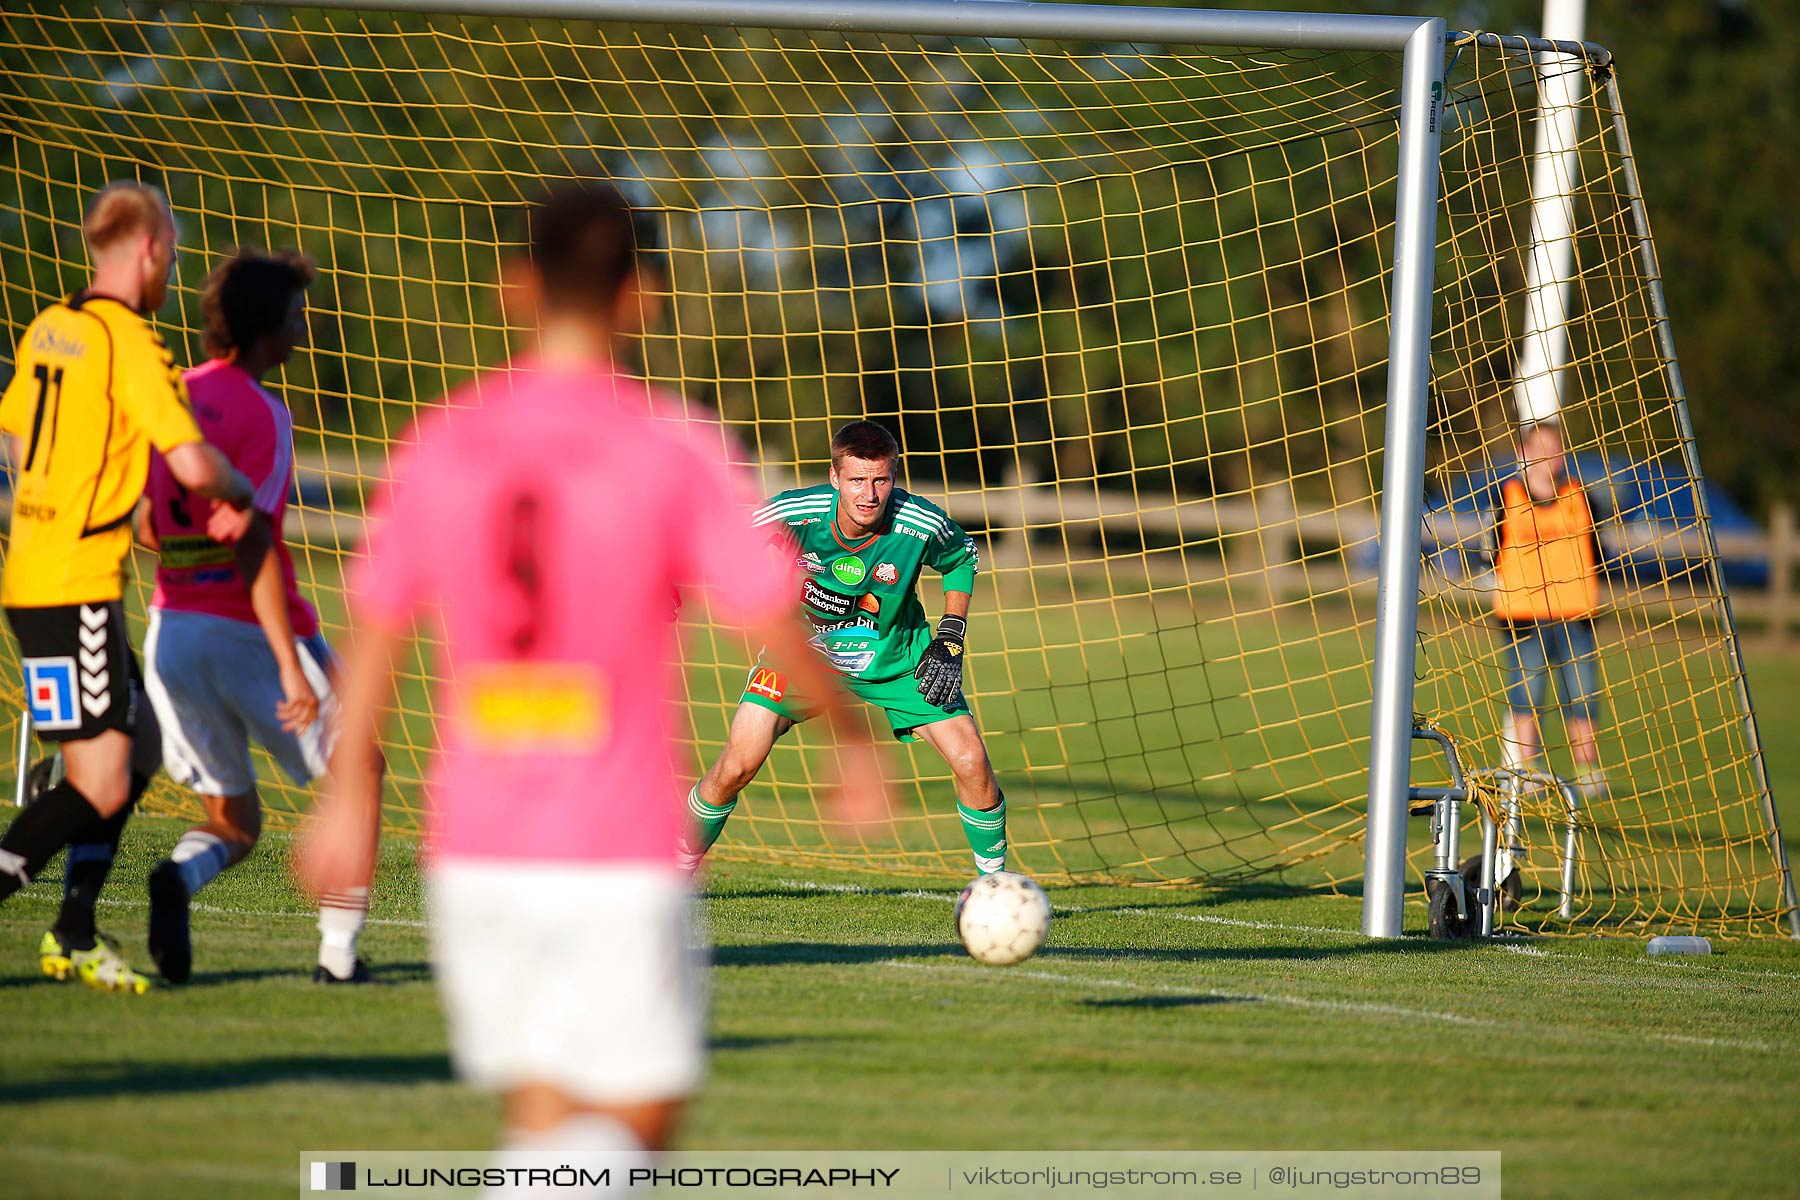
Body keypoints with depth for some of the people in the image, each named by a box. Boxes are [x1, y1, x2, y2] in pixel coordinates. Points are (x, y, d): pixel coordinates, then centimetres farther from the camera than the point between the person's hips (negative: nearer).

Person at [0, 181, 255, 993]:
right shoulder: (127, 341, -14)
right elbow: (194, 465, -19)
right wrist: (241, 493, 3)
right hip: (74, 590, -9)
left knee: (138, 751, 16)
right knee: (99, 787, -9)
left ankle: (74, 937, 18)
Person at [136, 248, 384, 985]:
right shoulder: (262, 413, -13)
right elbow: (251, 545, -21)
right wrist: (292, 667, -23)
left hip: (172, 628, 6)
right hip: (249, 635, -6)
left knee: (234, 823, 16)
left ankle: (178, 878, -18)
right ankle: (339, 954, 8)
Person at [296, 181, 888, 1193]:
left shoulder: (443, 445, 3)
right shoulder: (671, 450, -8)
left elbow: (374, 631, 9)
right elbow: (776, 624, -5)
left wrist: (350, 798, 20)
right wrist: (857, 737, 12)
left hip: (474, 852, 4)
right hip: (618, 855, -4)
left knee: (543, 1113, 12)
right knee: (641, 1117, 2)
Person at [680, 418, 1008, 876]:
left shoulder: (923, 524, -24)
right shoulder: (791, 513, -26)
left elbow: (962, 559, 1)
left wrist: (950, 641, -8)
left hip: (896, 657, 1)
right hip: (803, 649, -1)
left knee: (971, 761, -12)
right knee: (738, 764, -16)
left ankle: (994, 878, 11)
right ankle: (681, 866, 8)